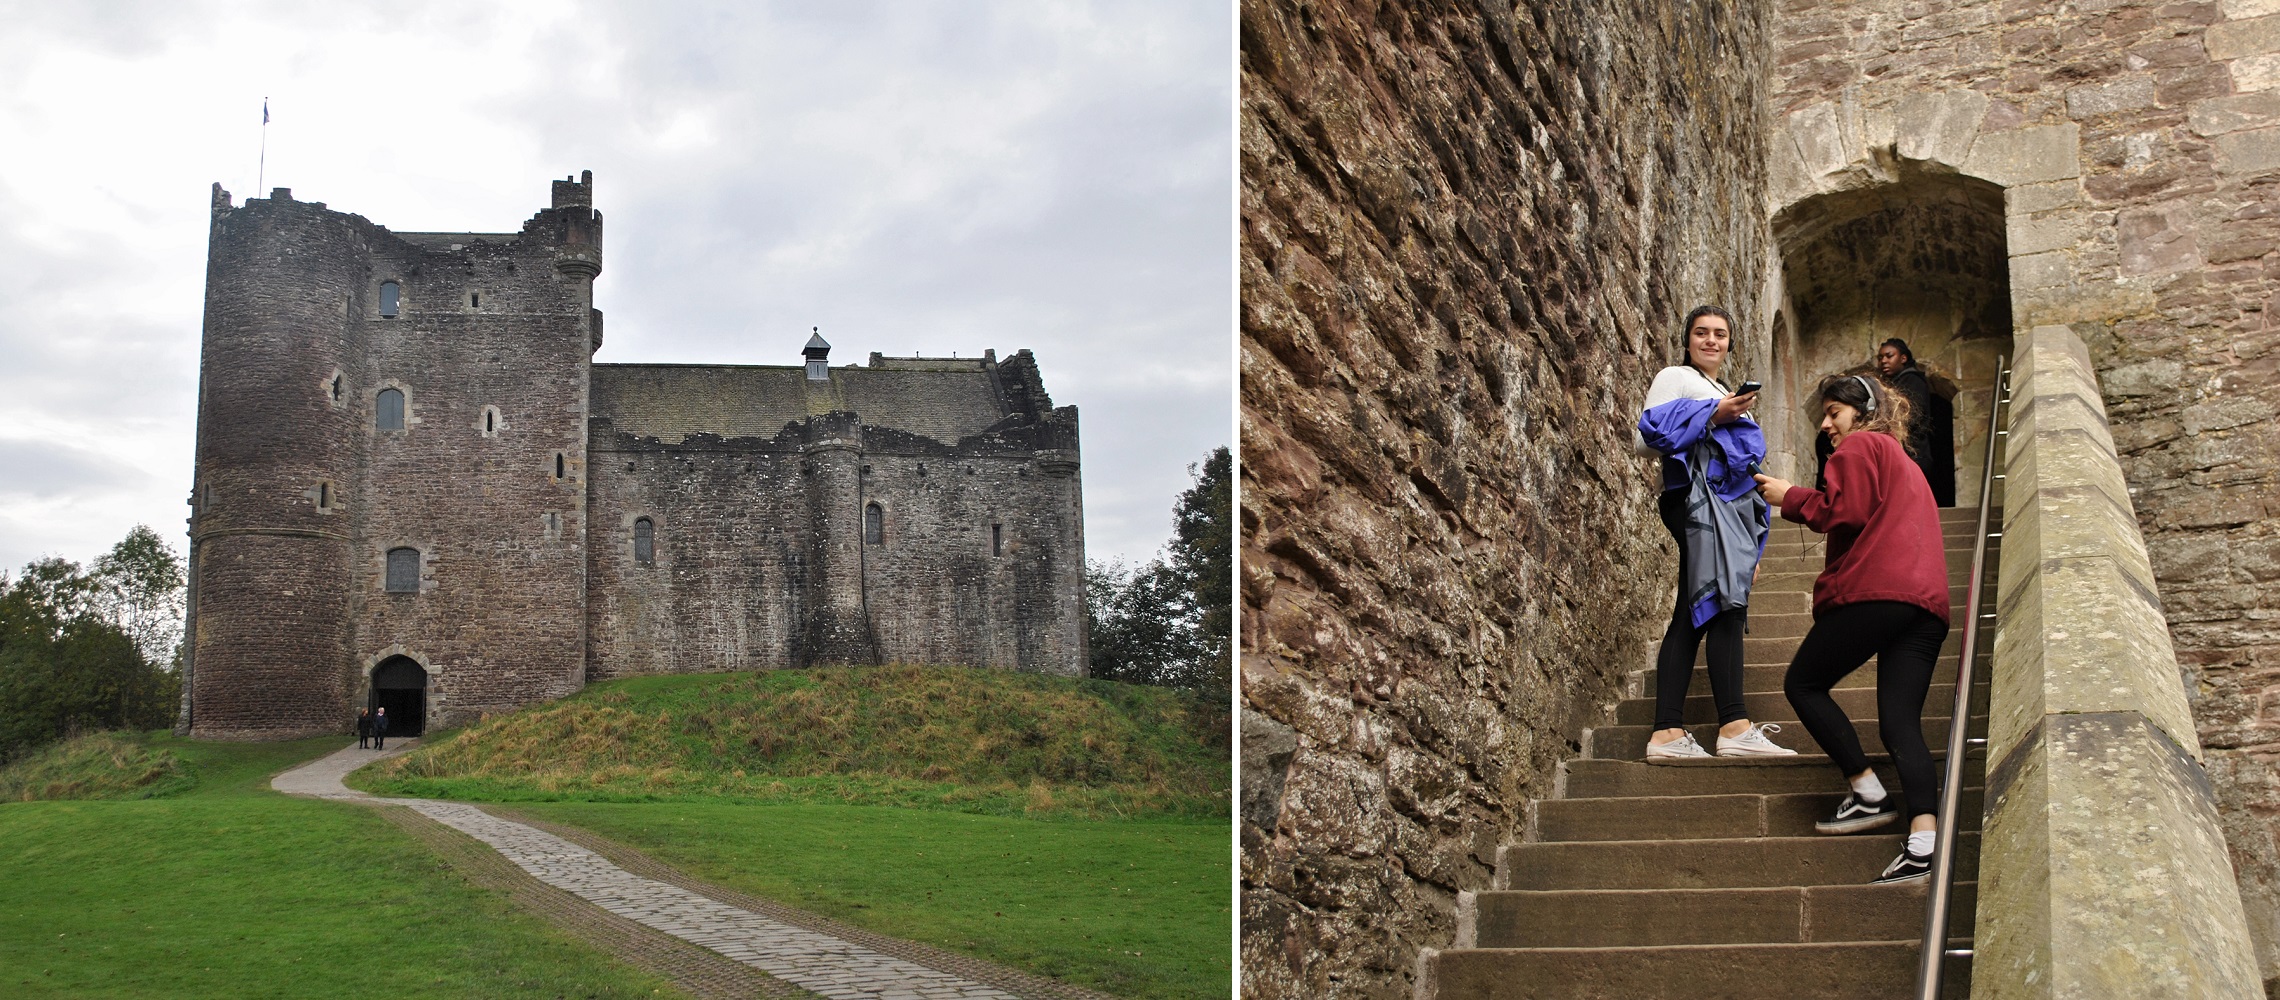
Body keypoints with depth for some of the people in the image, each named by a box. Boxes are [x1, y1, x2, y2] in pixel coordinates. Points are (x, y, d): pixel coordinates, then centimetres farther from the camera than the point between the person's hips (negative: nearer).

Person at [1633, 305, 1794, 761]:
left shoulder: (1723, 394, 30)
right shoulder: (1674, 378, 5)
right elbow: (1646, 439, -9)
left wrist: (1750, 546, 24)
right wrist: (1712, 416, -15)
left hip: (1727, 505, 9)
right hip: (1700, 501, -8)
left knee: (1693, 616, 0)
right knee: (1726, 606, -19)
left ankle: (1667, 734, -5)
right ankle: (1735, 728, -25)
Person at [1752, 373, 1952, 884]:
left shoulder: (1858, 446, 6)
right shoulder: (1904, 463, 34)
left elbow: (1847, 512, -8)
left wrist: (1791, 497, 5)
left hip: (1875, 591, -8)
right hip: (1926, 601, 8)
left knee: (1804, 684, 6)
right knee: (1900, 722, -1)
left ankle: (1870, 794, 0)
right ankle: (1924, 840, -18)